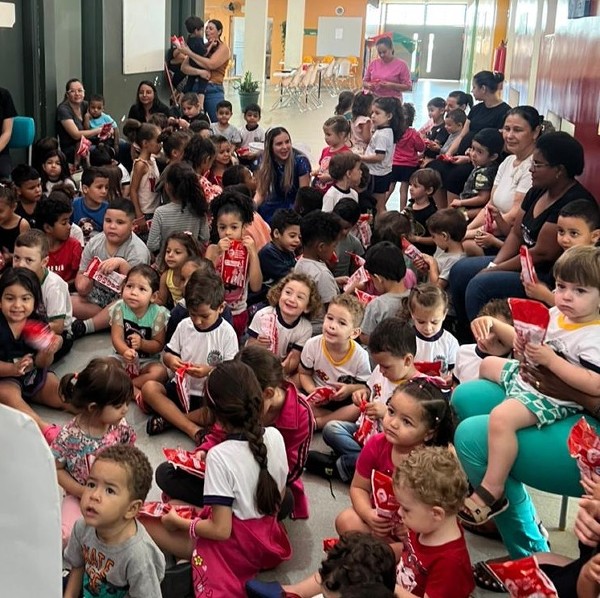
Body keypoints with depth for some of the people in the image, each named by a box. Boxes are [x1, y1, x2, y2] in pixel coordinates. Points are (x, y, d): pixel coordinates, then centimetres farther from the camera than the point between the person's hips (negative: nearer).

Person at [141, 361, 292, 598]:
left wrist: (177, 521, -8)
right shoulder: (275, 436, -8)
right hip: (269, 538, 7)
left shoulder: (220, 455, -25)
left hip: (237, 545, -6)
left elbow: (221, 530, -23)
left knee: (147, 521, 0)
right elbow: (278, 497, 4)